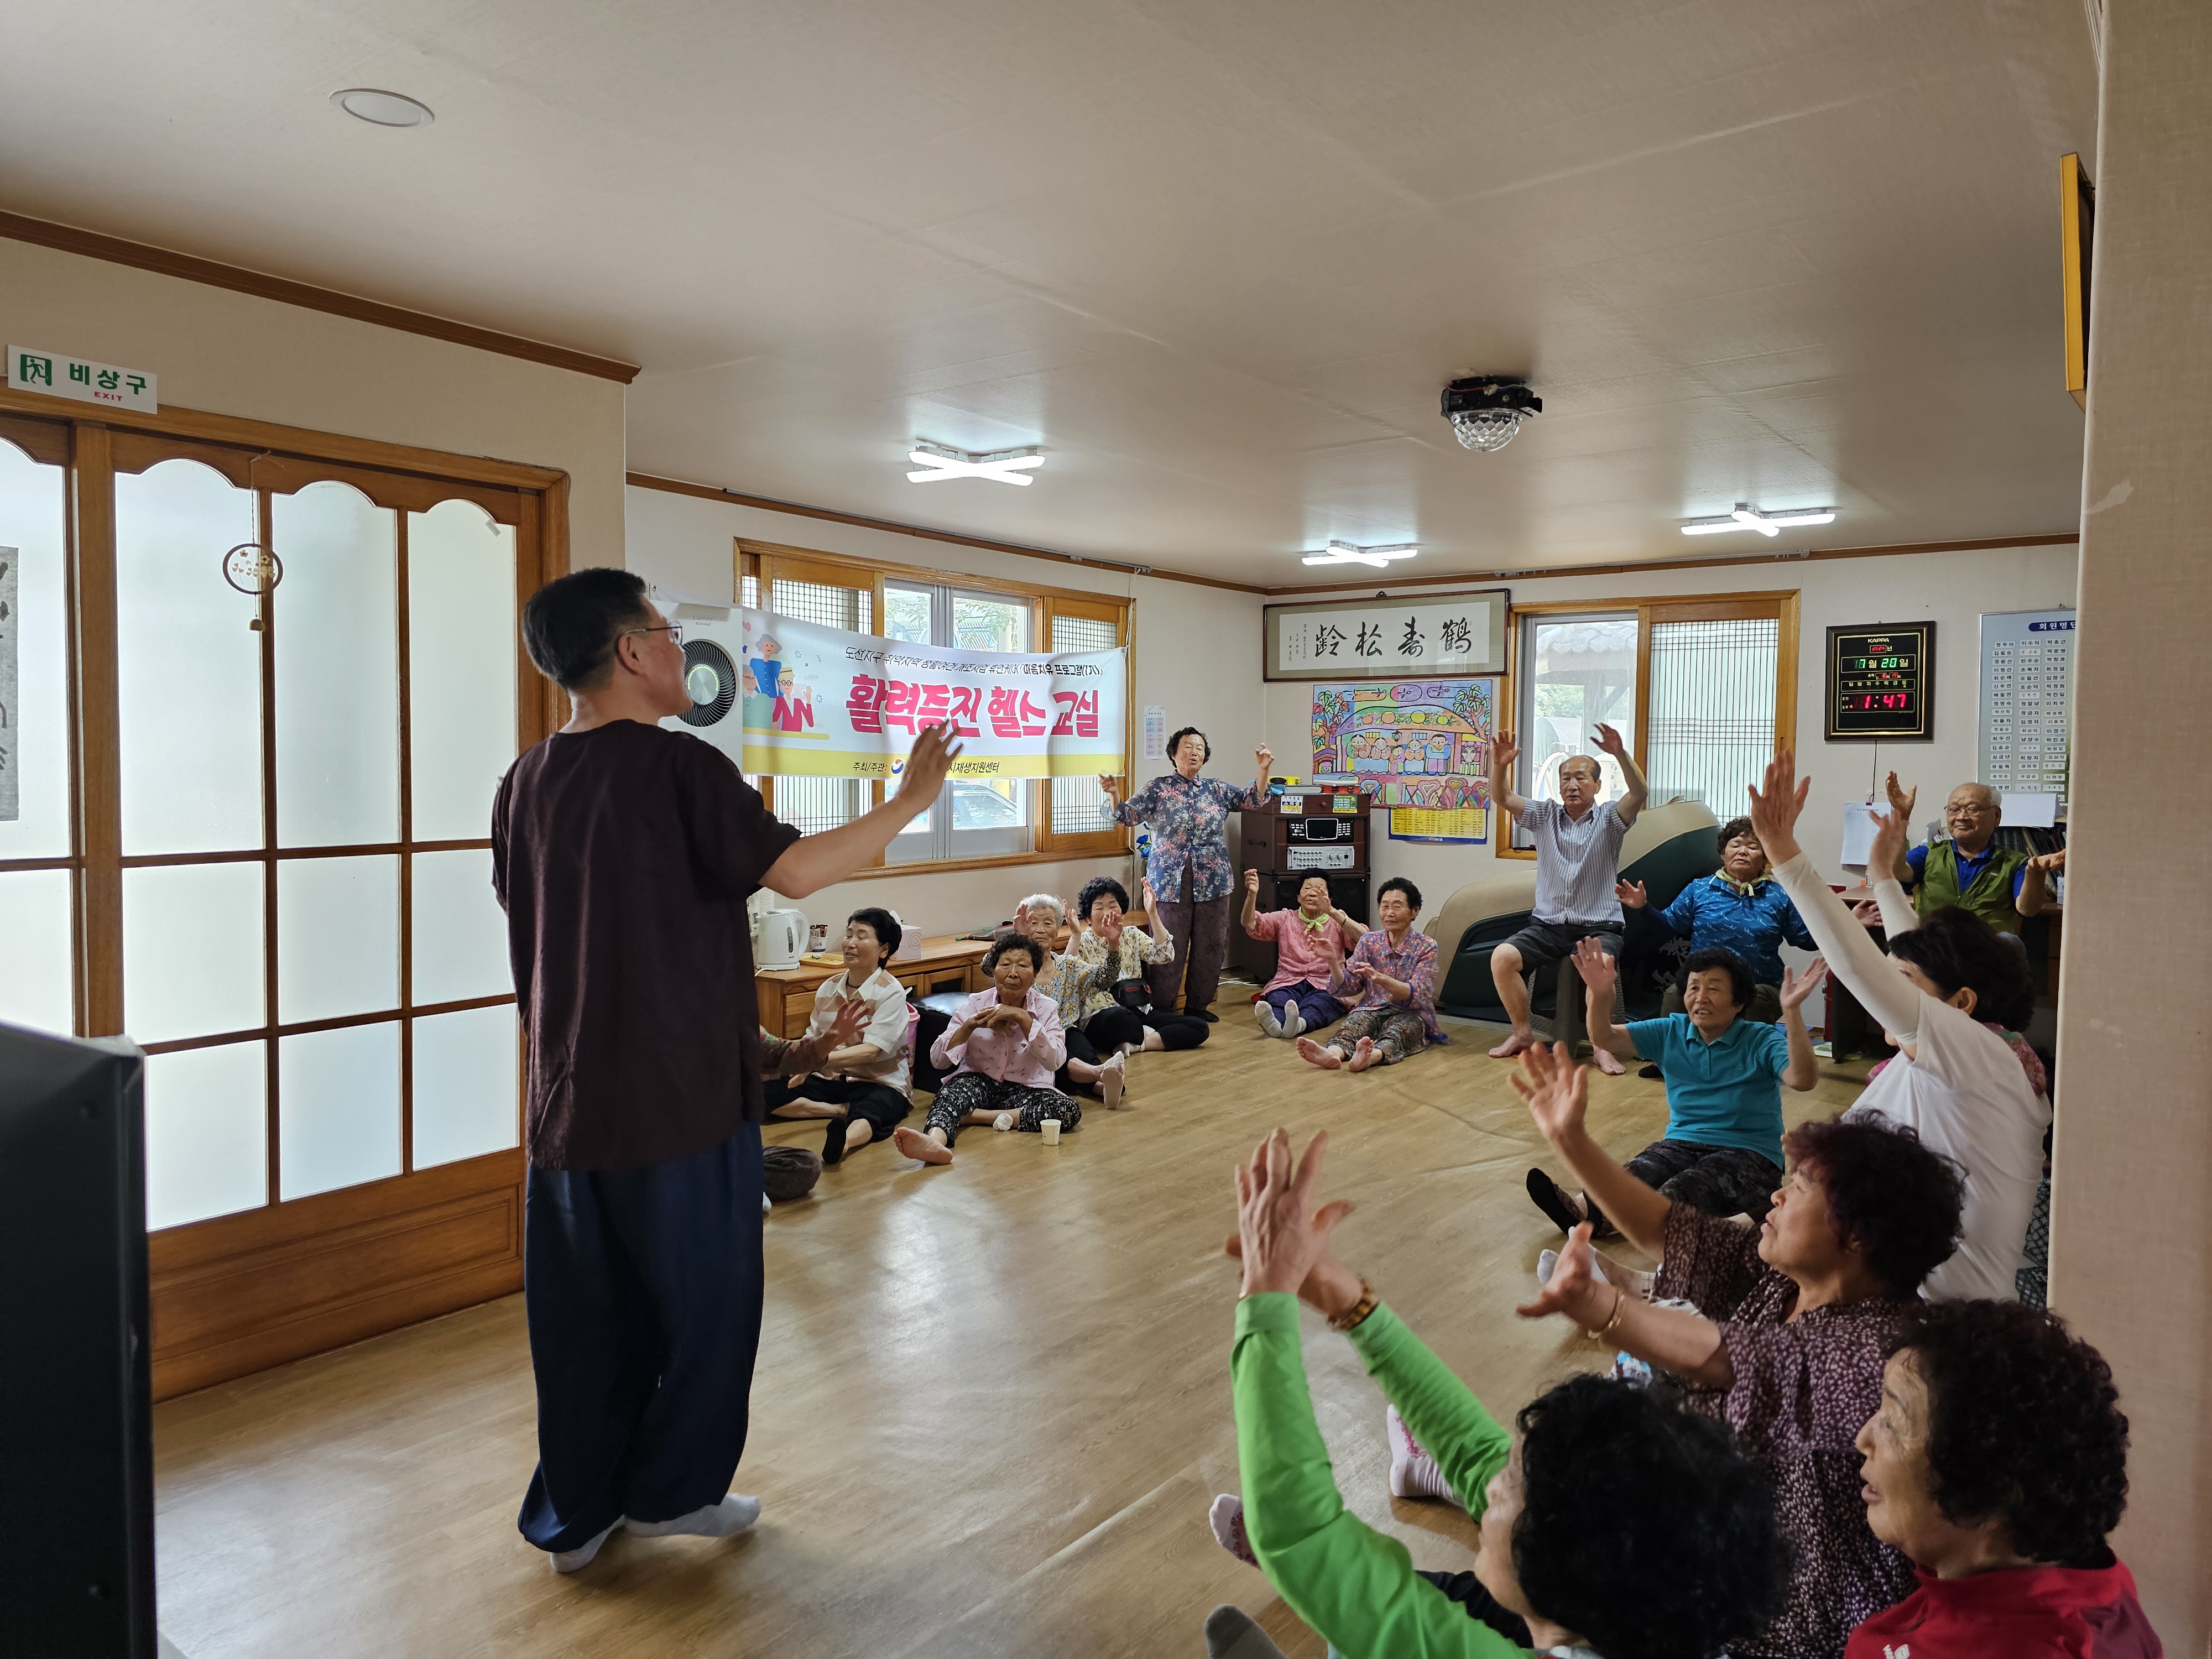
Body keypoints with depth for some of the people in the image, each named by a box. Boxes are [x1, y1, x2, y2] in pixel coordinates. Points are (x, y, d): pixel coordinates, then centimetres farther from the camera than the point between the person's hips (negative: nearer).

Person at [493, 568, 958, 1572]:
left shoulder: (524, 785, 5)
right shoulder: (678, 765, -15)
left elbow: (526, 924, 15)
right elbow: (795, 871, -20)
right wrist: (909, 801, -10)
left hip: (566, 1102, 6)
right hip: (683, 1094, -6)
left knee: (582, 1310, 16)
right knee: (702, 1299, 12)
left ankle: (574, 1514, 27)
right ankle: (672, 1490, 25)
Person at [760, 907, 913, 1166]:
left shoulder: (891, 993, -10)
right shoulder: (828, 988, 7)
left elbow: (870, 1050, -21)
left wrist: (821, 1059, -35)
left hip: (879, 1083, -6)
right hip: (829, 1079, 6)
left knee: (871, 1111, -41)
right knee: (765, 1095, -14)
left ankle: (844, 1140, -71)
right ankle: (844, 1110, -16)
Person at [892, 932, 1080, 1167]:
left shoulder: (1045, 1008, -3)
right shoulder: (976, 1004, -2)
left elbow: (1055, 1061, -19)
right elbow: (938, 1060, -7)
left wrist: (1023, 1018, -25)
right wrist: (971, 1025, -21)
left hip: (1023, 1089, 1)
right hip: (978, 1082, -1)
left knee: (1069, 1110, -28)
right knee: (952, 1091, -34)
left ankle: (970, 1116, -26)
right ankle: (934, 1140, -68)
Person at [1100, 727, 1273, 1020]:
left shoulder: (1217, 790, 10)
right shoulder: (1158, 788, 2)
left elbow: (1252, 801, 7)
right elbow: (1127, 815, -2)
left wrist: (1263, 770, -6)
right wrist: (1114, 794, -21)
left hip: (1212, 880, 3)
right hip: (1170, 881, -3)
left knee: (1210, 946, 7)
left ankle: (1197, 1005, 20)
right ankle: (1160, 1010, 8)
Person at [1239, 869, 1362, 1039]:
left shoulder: (1337, 923, 14)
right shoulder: (1285, 919, 19)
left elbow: (1364, 939, -8)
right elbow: (1250, 924, 3)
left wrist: (1332, 912, -20)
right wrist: (1252, 894, -17)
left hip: (1325, 987, -1)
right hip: (1287, 984, 1)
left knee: (1316, 1006, -37)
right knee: (1278, 1000, -34)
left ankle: (1299, 1023, -67)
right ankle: (1273, 1023, -66)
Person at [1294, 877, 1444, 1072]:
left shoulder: (1426, 946, -1)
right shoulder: (1369, 941, 9)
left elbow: (1418, 996, -14)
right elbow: (1350, 987, 4)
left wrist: (1380, 978, -31)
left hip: (1410, 1015, -2)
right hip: (1373, 1010, 3)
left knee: (1397, 1028, -37)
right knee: (1356, 1020, -32)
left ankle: (1373, 1055, -71)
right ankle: (1333, 1052, -65)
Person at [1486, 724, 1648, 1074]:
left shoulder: (1608, 818, 3)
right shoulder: (1545, 816, 11)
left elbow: (1639, 793, -17)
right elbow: (1502, 798, -1)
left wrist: (1622, 755, -34)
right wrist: (1499, 766, -22)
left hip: (1598, 927, -3)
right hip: (1547, 925, 3)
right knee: (1502, 957, -21)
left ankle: (1603, 1045, -19)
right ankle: (1522, 1033, -3)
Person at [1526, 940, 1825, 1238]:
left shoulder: (1763, 1042, -3)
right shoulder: (1671, 1032, 9)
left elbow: (1803, 1080, -23)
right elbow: (1604, 1037, 0)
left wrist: (1792, 1012, -35)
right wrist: (1600, 993, -21)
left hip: (1748, 1154, -4)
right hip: (1682, 1143, 4)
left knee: (1679, 1192, -36)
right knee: (1632, 1177, -31)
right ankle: (1580, 1211, -60)